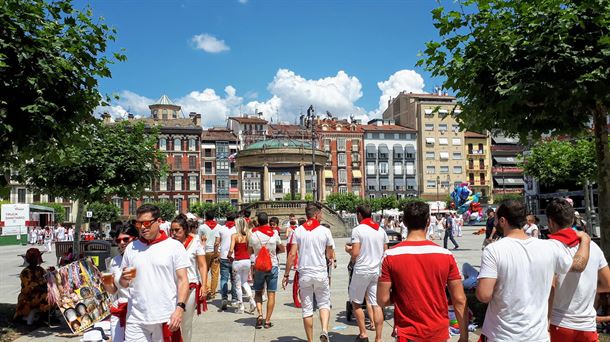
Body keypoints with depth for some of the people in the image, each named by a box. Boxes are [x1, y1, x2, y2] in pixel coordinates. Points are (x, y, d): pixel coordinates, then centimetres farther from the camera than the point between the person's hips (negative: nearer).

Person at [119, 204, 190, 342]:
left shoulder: (175, 246, -2)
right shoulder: (131, 248, 8)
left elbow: (182, 280, -4)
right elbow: (123, 284, 16)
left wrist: (180, 308, -15)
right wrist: (124, 278, -7)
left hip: (166, 318, -3)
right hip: (136, 319, 3)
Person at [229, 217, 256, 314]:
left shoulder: (235, 236, -10)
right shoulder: (248, 235, 0)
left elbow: (231, 250, -17)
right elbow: (251, 249, 1)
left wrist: (229, 255, 4)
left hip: (238, 261, -4)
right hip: (247, 260, 4)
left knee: (238, 285, 9)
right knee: (244, 282, 22)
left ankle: (240, 307, 15)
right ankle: (252, 300, 5)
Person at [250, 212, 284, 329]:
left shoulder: (254, 234, -6)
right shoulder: (274, 234, -6)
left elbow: (250, 251, 6)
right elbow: (282, 249, 6)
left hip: (258, 267, 1)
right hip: (272, 266, 0)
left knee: (258, 292, 15)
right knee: (271, 294, 5)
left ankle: (260, 314, -3)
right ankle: (268, 320, 7)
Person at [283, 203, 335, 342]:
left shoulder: (298, 230, -1)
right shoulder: (325, 231, -3)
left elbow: (292, 254, -6)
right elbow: (330, 256, 4)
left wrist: (286, 275, 0)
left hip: (304, 274, 1)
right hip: (321, 273, -1)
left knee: (307, 309, 10)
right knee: (324, 304, 14)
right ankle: (324, 330, -8)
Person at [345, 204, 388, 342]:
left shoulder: (357, 230, -10)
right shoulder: (381, 231, 7)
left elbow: (355, 254, -15)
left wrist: (348, 249, 5)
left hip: (362, 271, -5)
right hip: (377, 271, 5)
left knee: (356, 302, 12)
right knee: (376, 304, 6)